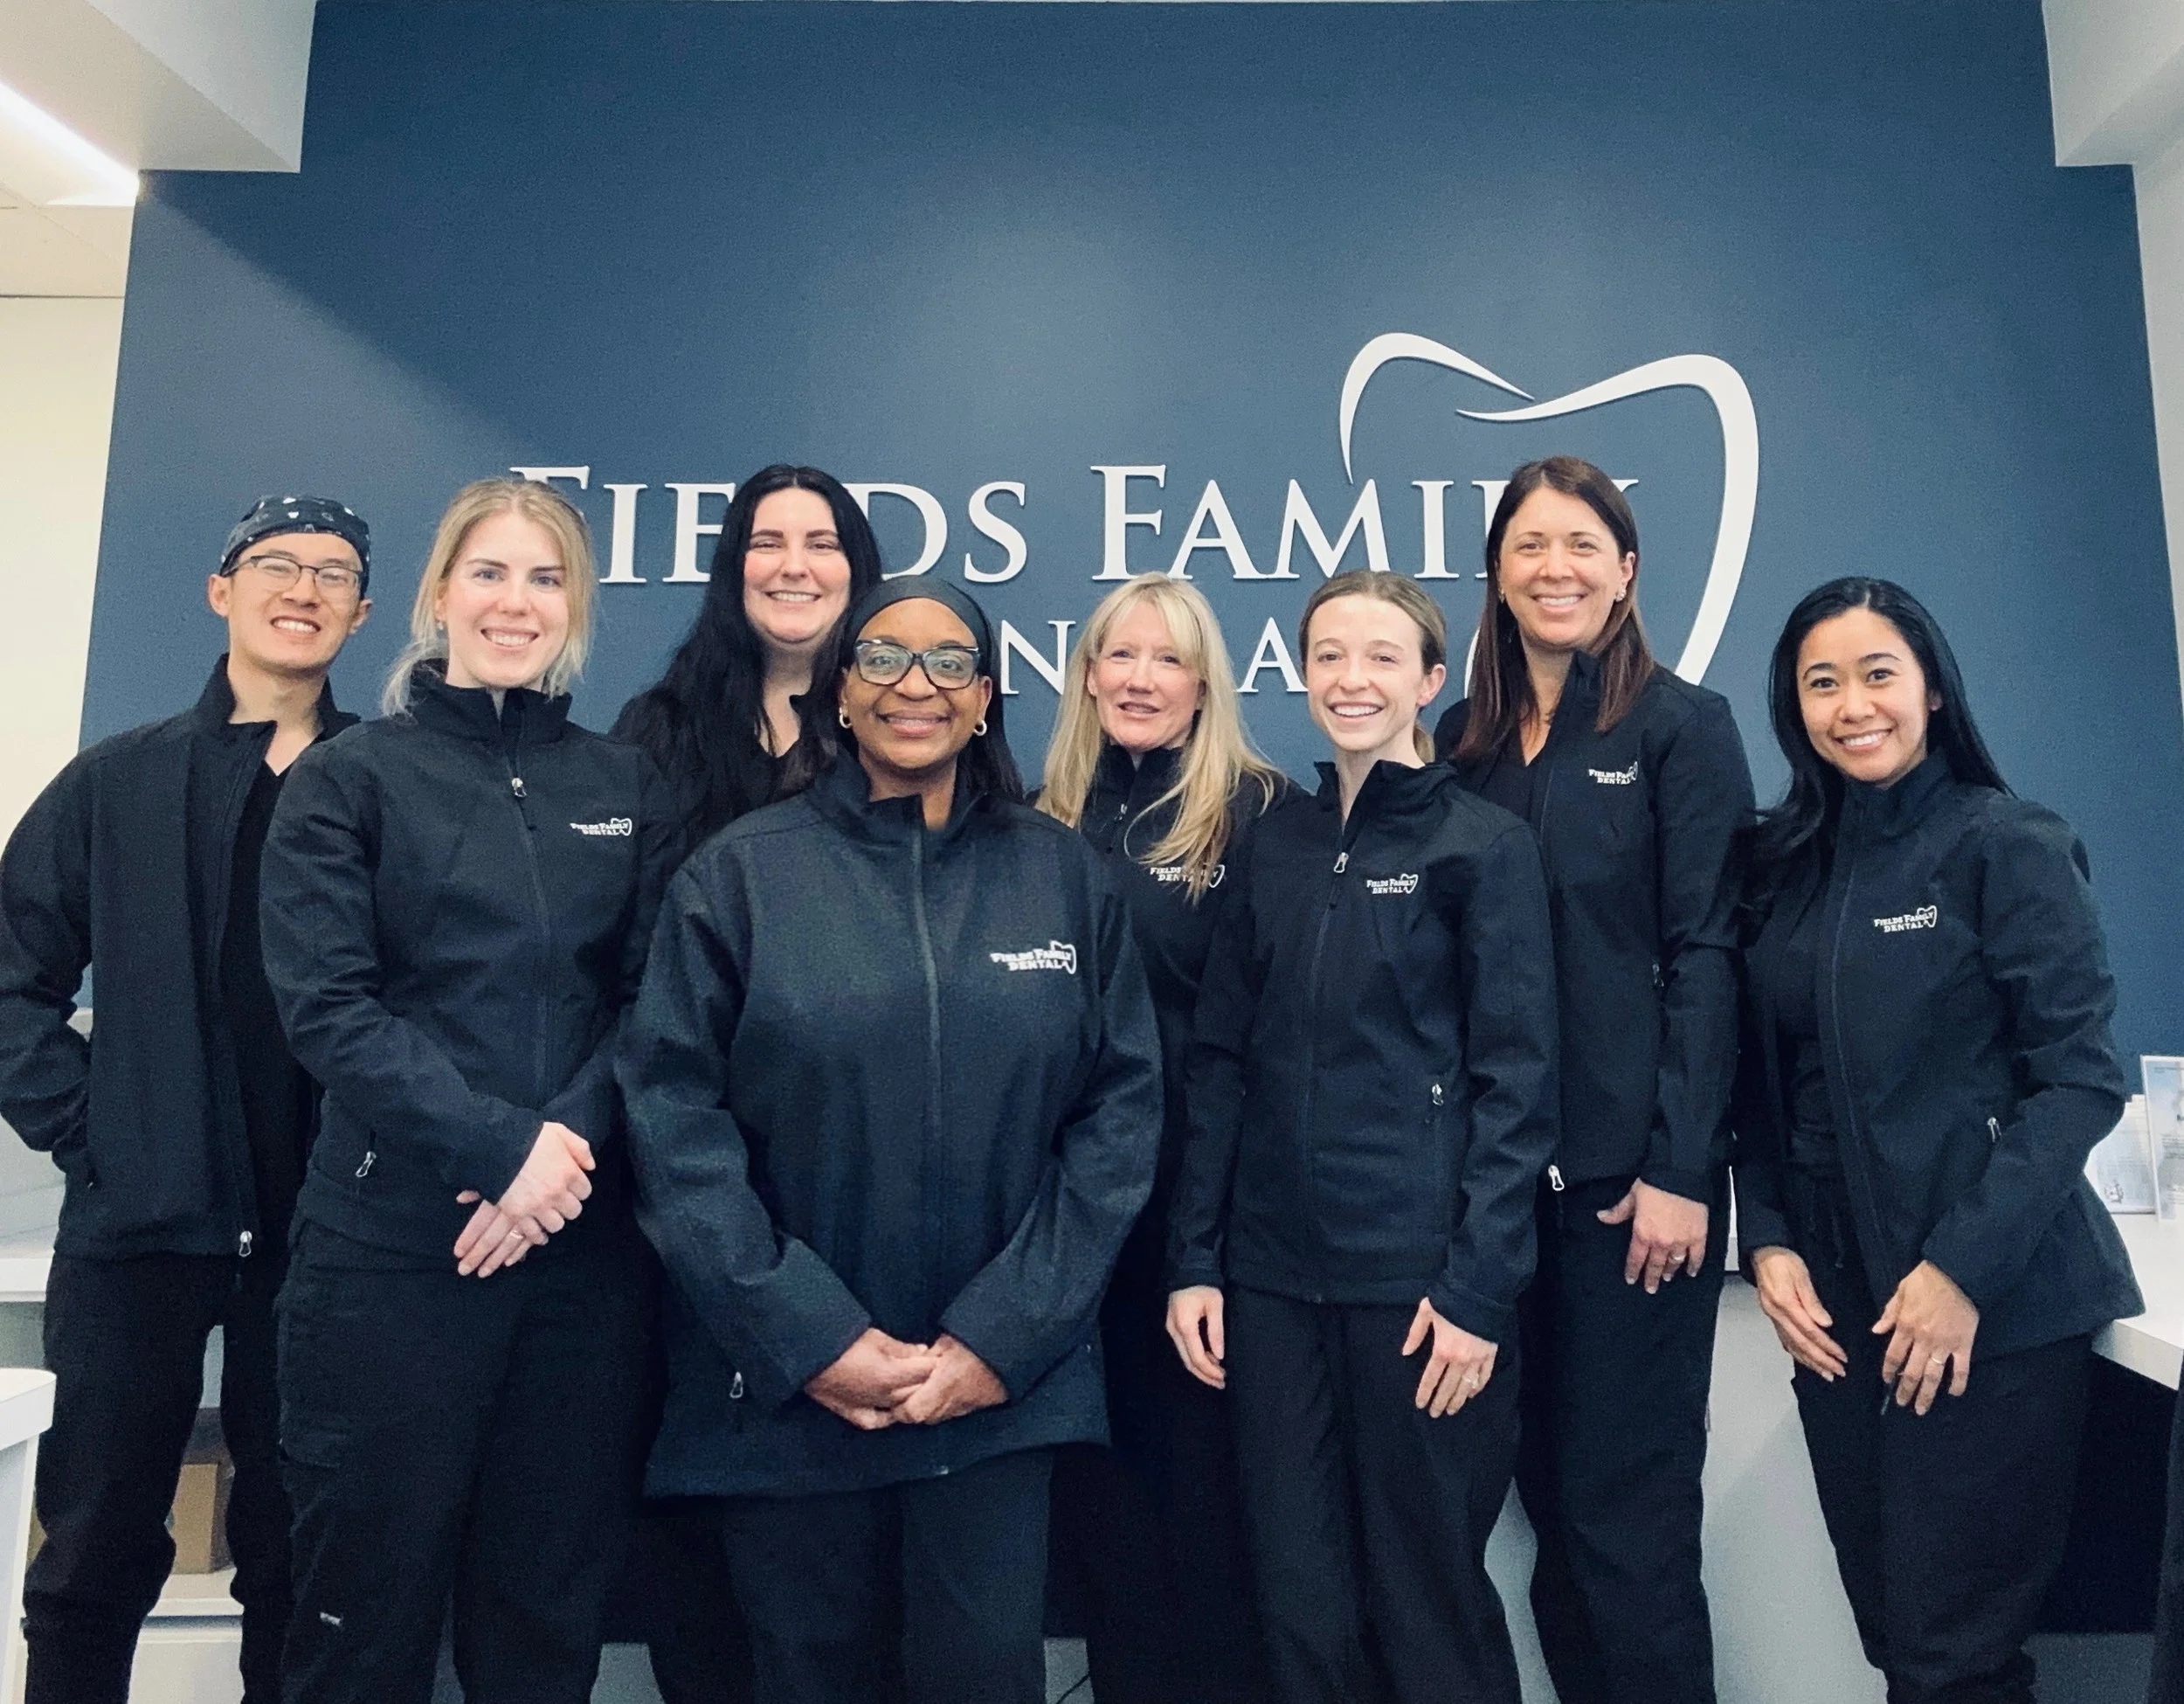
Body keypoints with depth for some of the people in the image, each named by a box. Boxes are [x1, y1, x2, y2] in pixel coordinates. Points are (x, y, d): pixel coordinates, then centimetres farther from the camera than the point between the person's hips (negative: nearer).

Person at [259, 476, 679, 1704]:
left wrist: (568, 1144, -13)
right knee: (372, 1595, 10)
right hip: (392, 1245, -2)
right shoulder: (349, 779, 2)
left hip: (584, 1246, 3)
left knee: (550, 1601, 14)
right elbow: (324, 1003, -8)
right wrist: (500, 1148, -17)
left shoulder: (629, 788, 9)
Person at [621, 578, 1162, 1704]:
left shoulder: (1063, 874, 2)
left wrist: (1003, 1336, -8)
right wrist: (810, 1339, -12)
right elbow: (674, 1120, -6)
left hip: (1002, 1381, 1)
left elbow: (1121, 1112, -1)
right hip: (786, 1384, 0)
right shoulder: (738, 873, -2)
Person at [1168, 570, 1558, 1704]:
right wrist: (1194, 1260, 3)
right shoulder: (1275, 845, 8)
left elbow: (1516, 1080, -7)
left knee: (1427, 1592, 10)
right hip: (1273, 1275, 4)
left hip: (1422, 1278, -4)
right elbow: (1220, 1062, 8)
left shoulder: (1486, 844, -4)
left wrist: (1478, 1287, -12)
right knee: (1297, 1593, 13)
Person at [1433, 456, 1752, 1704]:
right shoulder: (1465, 744, 10)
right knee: (1549, 1485, 15)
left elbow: (1705, 956, -8)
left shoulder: (1683, 726, -2)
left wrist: (1680, 1169, -14)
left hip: (1633, 1168, -4)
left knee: (1628, 1505, 4)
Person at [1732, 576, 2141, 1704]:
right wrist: (1767, 1242, -2)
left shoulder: (2010, 847, -6)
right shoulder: (1784, 864, 8)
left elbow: (2080, 1078, -11)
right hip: (1835, 1307, 5)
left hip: (1993, 1306, -4)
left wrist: (1964, 1269, -17)